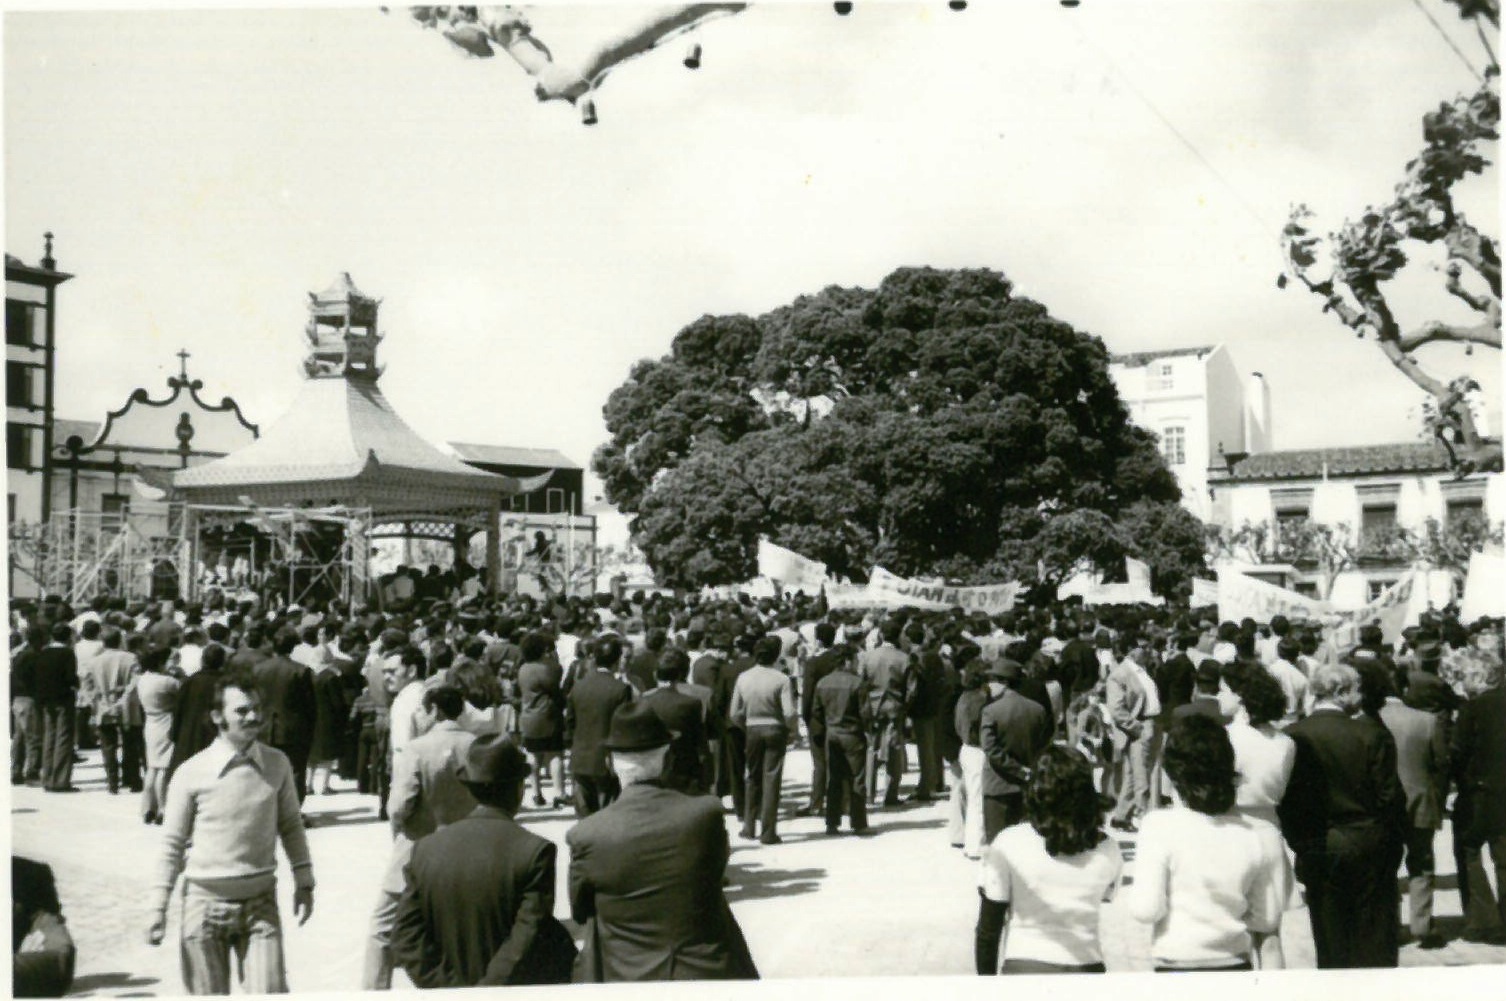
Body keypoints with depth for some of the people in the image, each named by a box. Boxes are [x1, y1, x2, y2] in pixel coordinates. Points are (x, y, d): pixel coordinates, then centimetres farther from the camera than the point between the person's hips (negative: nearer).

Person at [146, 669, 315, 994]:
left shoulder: (277, 764, -1)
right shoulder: (191, 773, -8)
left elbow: (291, 826, 10)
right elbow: (172, 844, 0)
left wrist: (304, 882, 8)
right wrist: (158, 908, -1)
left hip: (260, 901, 1)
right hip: (205, 902, -1)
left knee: (269, 992, -3)